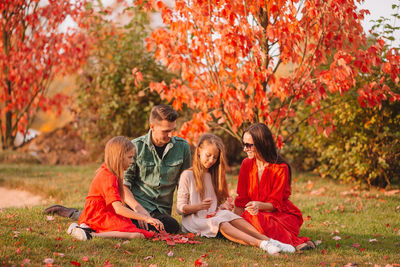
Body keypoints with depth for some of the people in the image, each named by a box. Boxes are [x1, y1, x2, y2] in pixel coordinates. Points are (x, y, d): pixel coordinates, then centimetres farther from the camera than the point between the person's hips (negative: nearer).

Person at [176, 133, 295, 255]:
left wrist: (223, 207, -3)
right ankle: (260, 243, -56)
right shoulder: (187, 175, 1)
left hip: (214, 216, 5)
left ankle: (267, 240, -49)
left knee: (228, 214, -30)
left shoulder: (214, 176, 19)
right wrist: (200, 206, -21)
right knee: (219, 223, -35)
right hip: (193, 221, -5)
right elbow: (180, 208, -4)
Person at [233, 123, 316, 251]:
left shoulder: (281, 168, -10)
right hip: (257, 215, 4)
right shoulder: (246, 164, 4)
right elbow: (242, 199, 3)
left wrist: (259, 206, -33)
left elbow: (275, 204, -11)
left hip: (282, 214, -4)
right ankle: (295, 241, -38)